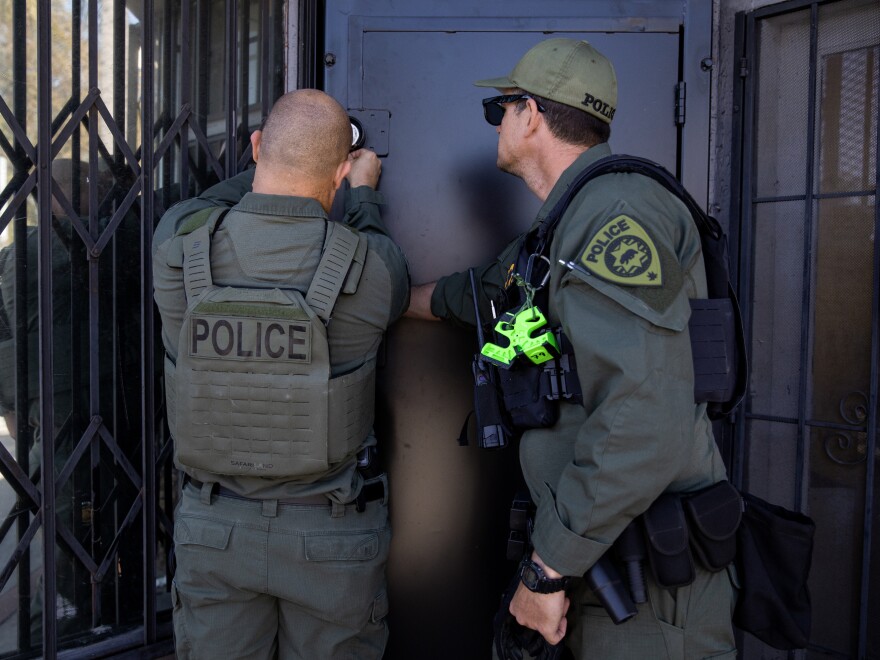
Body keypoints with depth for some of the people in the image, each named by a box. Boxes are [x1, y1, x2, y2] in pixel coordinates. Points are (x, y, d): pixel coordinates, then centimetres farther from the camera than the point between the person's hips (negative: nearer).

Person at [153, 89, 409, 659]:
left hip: (214, 527, 2)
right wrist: (365, 193, 22)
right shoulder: (371, 268, -19)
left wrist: (273, 162, 25)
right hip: (332, 536, -1)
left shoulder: (178, 246, -13)